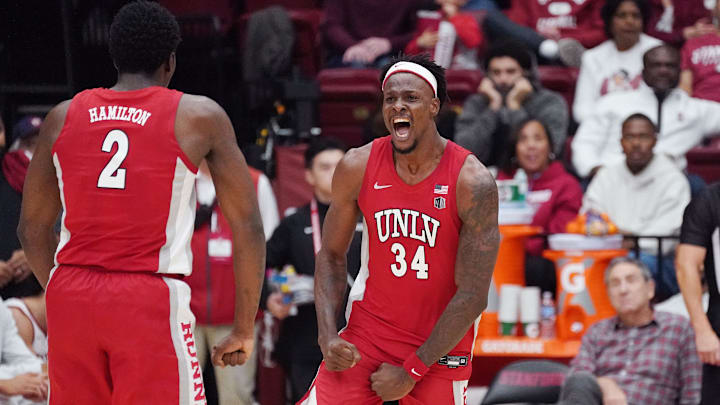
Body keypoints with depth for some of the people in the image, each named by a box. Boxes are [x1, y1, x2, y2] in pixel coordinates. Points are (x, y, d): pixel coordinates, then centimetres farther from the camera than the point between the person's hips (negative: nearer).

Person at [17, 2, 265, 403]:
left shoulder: (63, 117, 12)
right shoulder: (199, 117, 3)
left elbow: (33, 229, 20)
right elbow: (248, 226, 4)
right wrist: (244, 329, 10)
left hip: (71, 295, 4)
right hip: (152, 301, -4)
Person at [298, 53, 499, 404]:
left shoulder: (472, 182, -16)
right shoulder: (358, 167, -5)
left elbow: (473, 294, -15)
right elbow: (332, 256, 7)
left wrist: (411, 371, -15)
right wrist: (328, 337, -8)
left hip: (439, 345, -2)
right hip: (366, 334, 2)